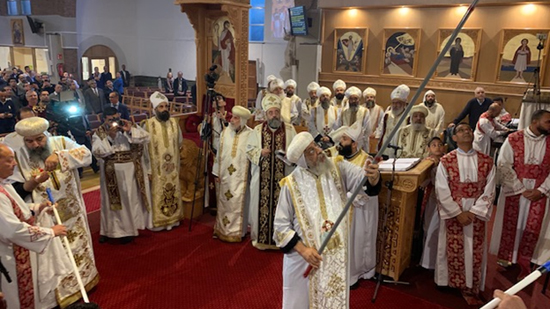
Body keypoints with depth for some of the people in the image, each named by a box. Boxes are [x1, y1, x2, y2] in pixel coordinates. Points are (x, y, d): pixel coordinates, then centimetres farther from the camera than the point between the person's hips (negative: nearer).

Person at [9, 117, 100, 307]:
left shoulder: (62, 143, -6)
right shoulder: (18, 157, -7)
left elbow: (86, 155, -22)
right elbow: (16, 191, -7)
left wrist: (59, 155, -36)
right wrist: (34, 182, -26)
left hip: (72, 213, 1)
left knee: (80, 248, 17)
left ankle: (84, 281, 39)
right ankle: (62, 293, 25)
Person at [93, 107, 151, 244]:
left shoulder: (130, 127, -1)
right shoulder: (99, 133, -3)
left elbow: (146, 138, -11)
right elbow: (97, 151, -16)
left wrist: (130, 130, -23)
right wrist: (109, 136, -24)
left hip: (131, 172, 1)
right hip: (112, 174, -1)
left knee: (131, 199, 9)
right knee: (113, 201, 9)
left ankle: (129, 228, 24)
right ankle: (108, 230, 24)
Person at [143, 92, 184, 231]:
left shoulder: (174, 122, 1)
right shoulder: (148, 124, -10)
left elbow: (180, 142, 12)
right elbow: (144, 148, -8)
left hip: (173, 167, 4)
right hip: (156, 168, -3)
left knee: (173, 193, 11)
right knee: (157, 195, 4)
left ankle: (172, 219, 24)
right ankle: (157, 221, 17)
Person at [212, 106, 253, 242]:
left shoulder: (250, 134, -10)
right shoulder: (225, 132, 3)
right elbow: (219, 153, 7)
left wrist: (252, 175, -7)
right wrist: (217, 172, 7)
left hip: (240, 176, -4)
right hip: (225, 174, 4)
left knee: (238, 204, 3)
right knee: (224, 202, 13)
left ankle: (236, 232, 18)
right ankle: (223, 229, 27)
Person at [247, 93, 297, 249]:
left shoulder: (290, 129, 3)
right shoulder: (258, 130, 5)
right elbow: (249, 149, 7)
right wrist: (260, 152, -12)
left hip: (283, 177, 0)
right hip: (262, 177, 1)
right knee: (262, 205, 5)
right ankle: (260, 237, 19)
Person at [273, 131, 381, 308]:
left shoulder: (338, 168, -6)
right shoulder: (291, 184, -12)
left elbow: (362, 179, -21)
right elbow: (281, 225, -8)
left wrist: (372, 176, -43)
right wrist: (302, 249, -17)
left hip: (336, 254, 2)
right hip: (304, 255, -2)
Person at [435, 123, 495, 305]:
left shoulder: (486, 161, 1)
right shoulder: (446, 161, -5)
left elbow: (489, 192, -2)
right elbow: (442, 191, -8)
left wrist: (473, 212, -11)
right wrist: (458, 213, -13)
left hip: (477, 214, 2)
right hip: (452, 213, -1)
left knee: (474, 252, 7)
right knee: (454, 250, 7)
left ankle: (470, 288, 20)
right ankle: (454, 283, 24)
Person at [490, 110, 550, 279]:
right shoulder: (513, 139, -7)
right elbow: (503, 164, -11)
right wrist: (521, 189, -13)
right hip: (514, 189, -2)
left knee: (532, 228, 6)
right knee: (509, 224, 11)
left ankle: (524, 261, 23)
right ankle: (505, 255, 31)